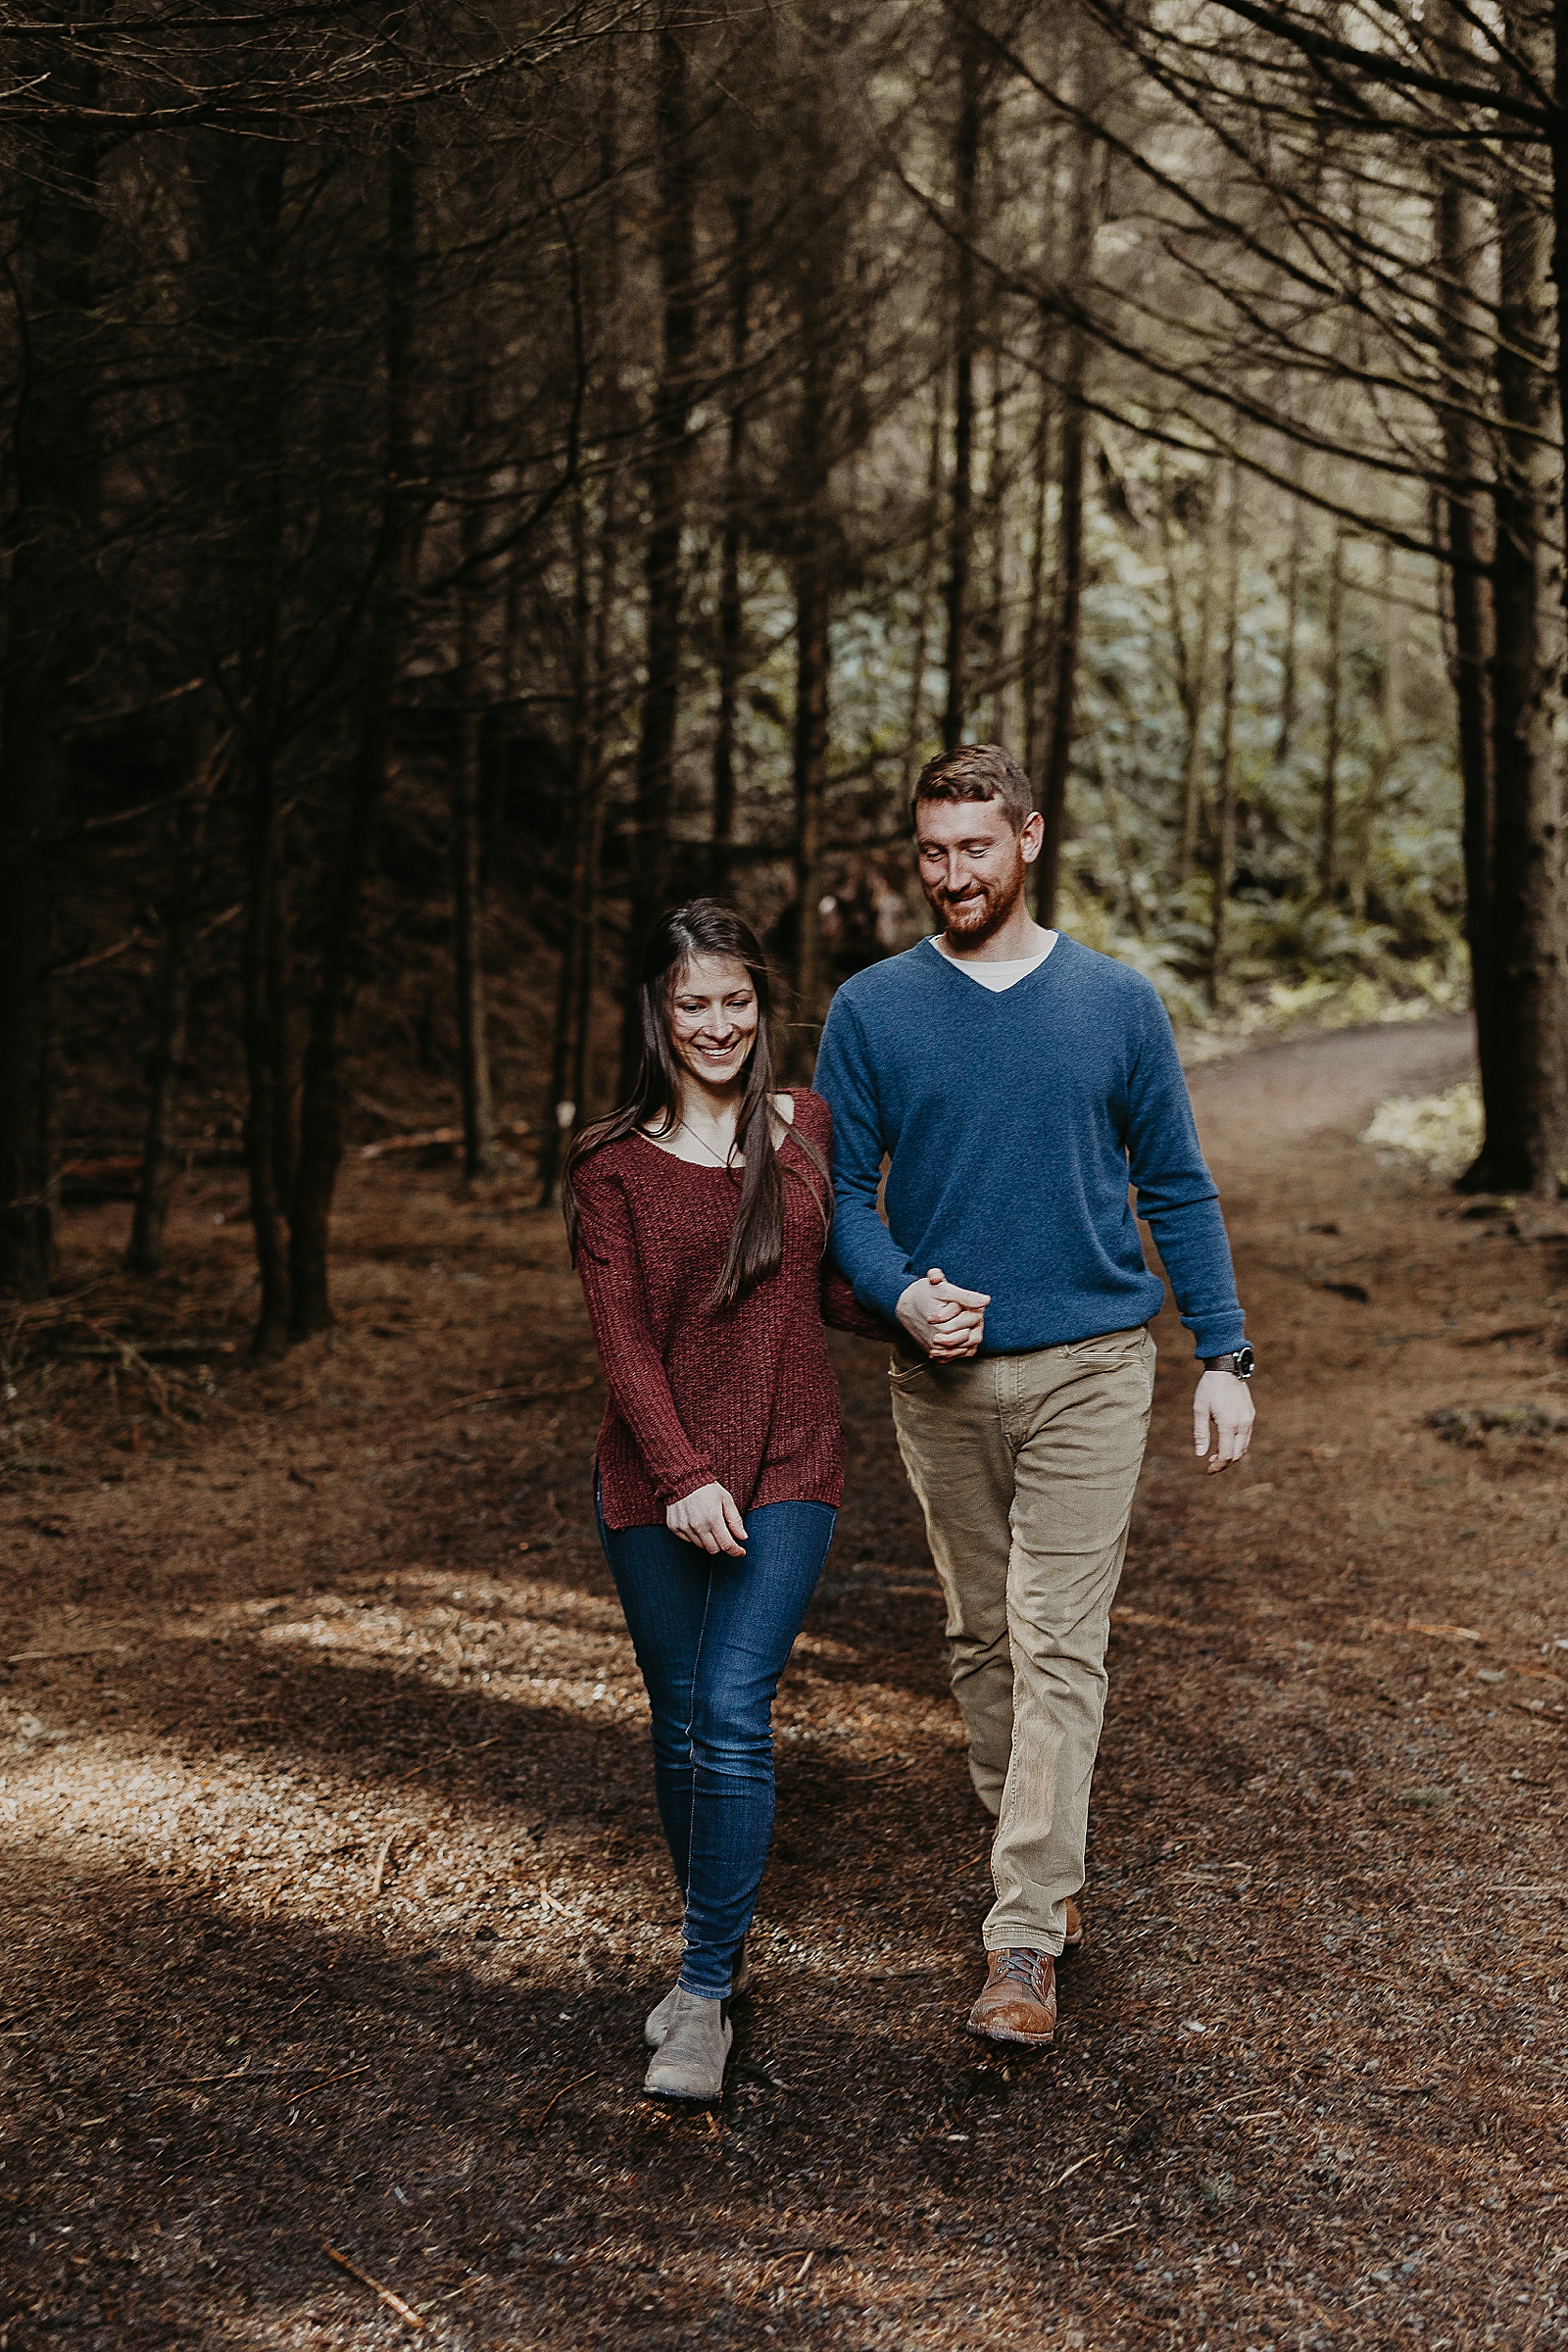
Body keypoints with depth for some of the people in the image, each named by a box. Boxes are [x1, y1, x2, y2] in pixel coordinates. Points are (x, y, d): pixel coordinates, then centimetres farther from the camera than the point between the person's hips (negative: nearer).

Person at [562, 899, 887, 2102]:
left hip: (786, 1470, 0)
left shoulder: (809, 1129, 6)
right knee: (683, 1724, 9)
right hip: (654, 1480, 1)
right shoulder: (613, 1160, 0)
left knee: (735, 1711, -12)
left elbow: (835, 1288, 13)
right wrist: (681, 1474, -16)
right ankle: (719, 1949, 29)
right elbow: (623, 1337, -6)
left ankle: (706, 1996, -4)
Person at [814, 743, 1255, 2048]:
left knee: (1058, 1645, -7)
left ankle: (1024, 1939, -5)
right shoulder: (871, 1010, 2)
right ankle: (1049, 1866, 30)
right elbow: (840, 1192, 3)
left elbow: (1179, 1190, 6)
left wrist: (1226, 1356, 1)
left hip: (1090, 1370, -2)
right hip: (942, 1380, 2)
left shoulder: (1117, 1001, 2)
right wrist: (899, 1294, -17)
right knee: (983, 1638, 12)